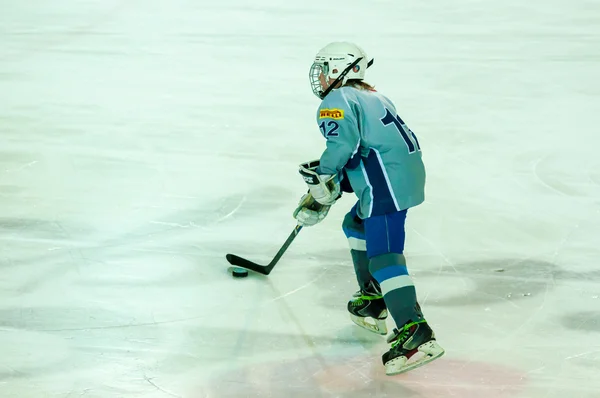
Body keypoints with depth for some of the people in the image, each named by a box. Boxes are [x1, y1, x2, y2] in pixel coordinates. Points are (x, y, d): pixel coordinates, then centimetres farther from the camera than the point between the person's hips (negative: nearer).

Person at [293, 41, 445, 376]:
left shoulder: (336, 101, -2)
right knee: (356, 225, 30)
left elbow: (343, 143, -20)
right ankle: (372, 304, 34)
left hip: (387, 183, -10)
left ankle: (416, 333, -27)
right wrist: (328, 176, 25)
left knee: (383, 255, -16)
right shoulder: (370, 95, 27)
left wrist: (323, 182, -9)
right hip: (407, 172, 10)